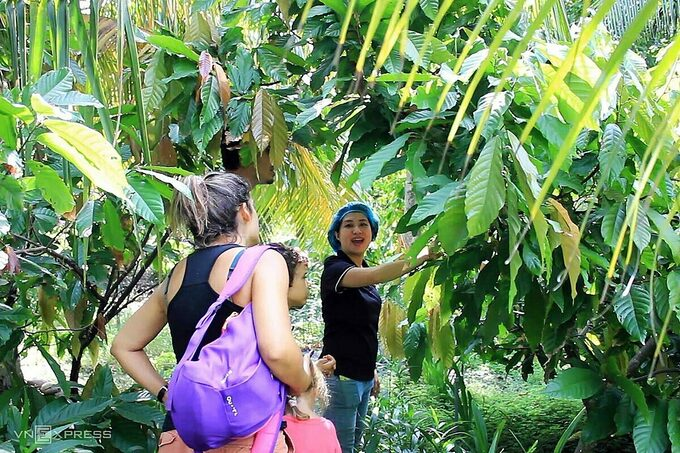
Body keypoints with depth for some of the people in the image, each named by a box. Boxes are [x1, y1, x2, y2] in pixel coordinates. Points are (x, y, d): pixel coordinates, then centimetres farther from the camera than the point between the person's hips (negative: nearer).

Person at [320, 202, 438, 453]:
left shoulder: (363, 271, 14)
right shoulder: (335, 267, -13)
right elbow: (377, 275, -33)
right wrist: (425, 256, -41)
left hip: (363, 375, 8)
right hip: (340, 375, -8)